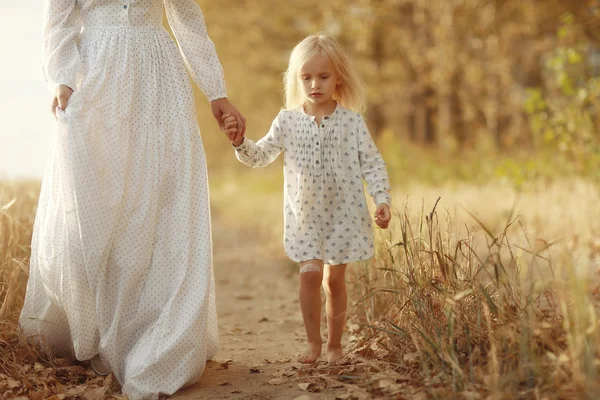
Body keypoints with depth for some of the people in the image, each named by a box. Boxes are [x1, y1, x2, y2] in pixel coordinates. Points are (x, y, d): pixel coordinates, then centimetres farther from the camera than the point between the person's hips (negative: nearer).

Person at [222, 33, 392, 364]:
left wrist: (382, 199, -13)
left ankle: (334, 344, 21)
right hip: (304, 215, 1)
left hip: (344, 213, 0)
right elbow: (261, 156, 1)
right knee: (310, 274, -8)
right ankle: (313, 341, 9)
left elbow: (372, 163, -2)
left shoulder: (351, 121, -3)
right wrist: (240, 142, -18)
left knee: (334, 279, 7)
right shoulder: (287, 121, 0)